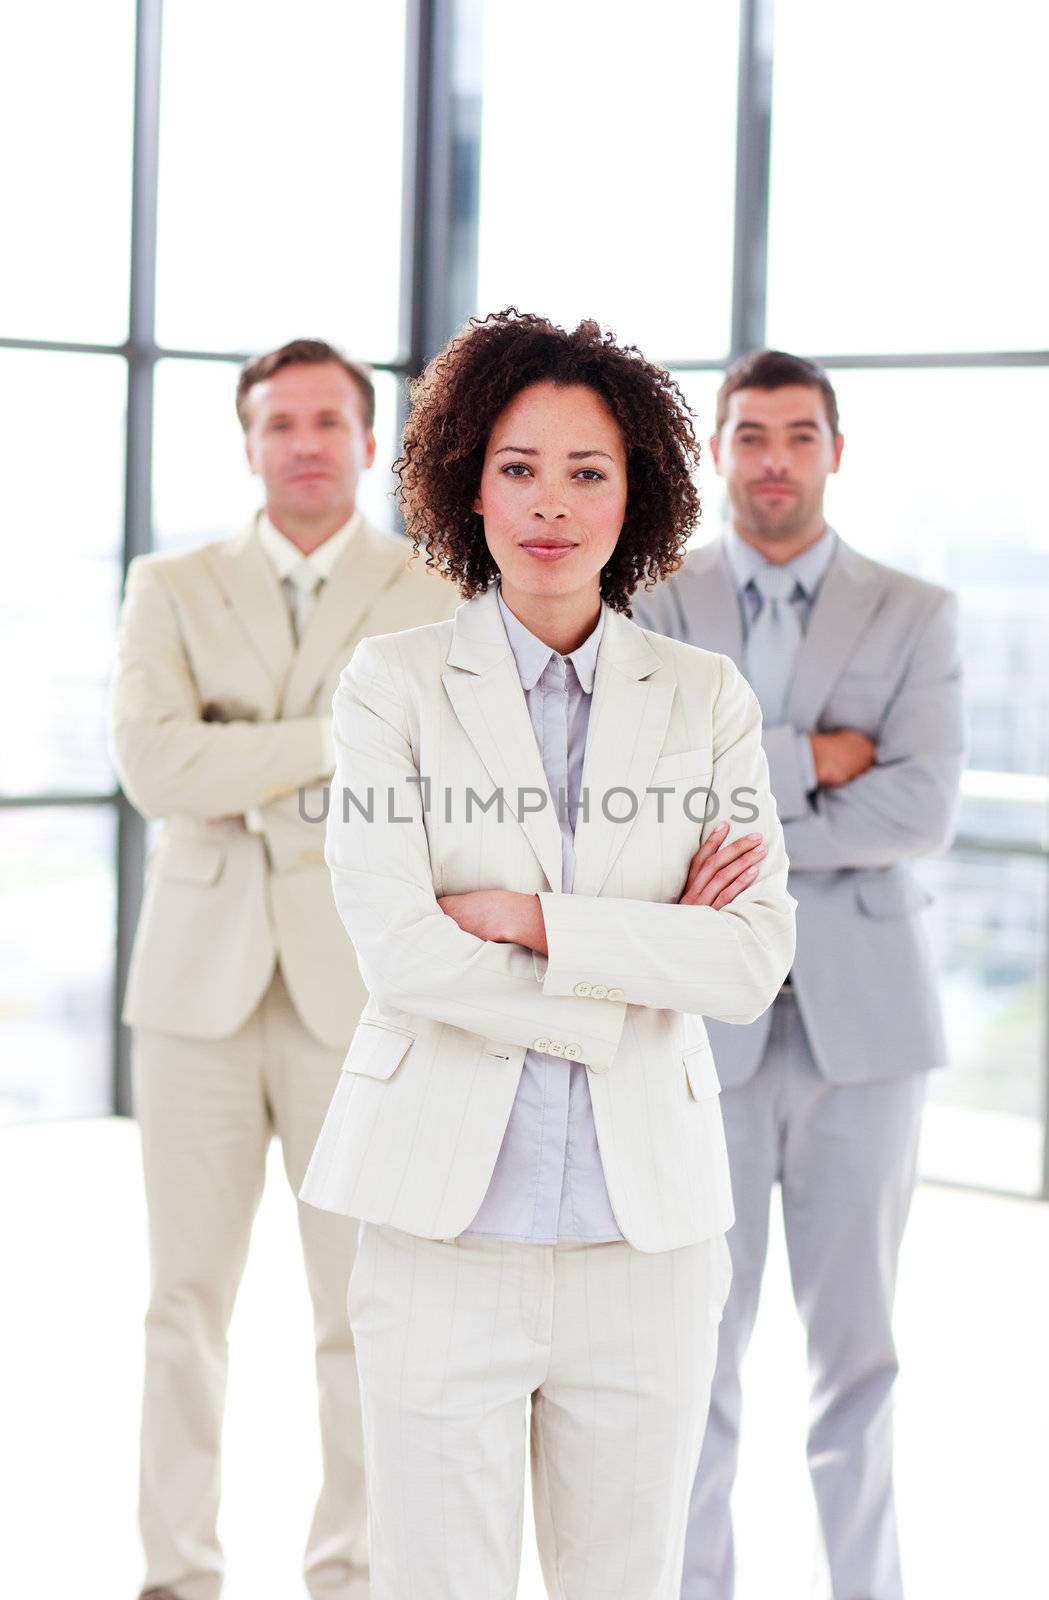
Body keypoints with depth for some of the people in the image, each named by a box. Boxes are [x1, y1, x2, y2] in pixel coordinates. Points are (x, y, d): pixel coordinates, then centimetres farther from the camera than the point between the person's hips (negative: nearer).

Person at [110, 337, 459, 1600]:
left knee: (364, 1302, 4)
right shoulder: (172, 590, 4)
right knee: (187, 1294, 6)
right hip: (198, 977, 1)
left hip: (357, 988, -1)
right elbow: (156, 768, -12)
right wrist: (346, 734, -14)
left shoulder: (442, 602, 2)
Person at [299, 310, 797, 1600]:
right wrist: (644, 959, -8)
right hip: (447, 1227, -2)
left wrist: (537, 919, -12)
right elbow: (399, 952, -11)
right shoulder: (394, 684, 0)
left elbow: (755, 963, -4)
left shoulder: (707, 699, 6)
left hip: (647, 1232, 2)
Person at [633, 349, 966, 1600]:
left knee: (855, 1343, 6)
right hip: (703, 1020, 0)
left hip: (861, 1017, 0)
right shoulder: (652, 608, 5)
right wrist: (810, 761, -12)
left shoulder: (914, 617, 4)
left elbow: (920, 812, -10)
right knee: (697, 1343, 6)